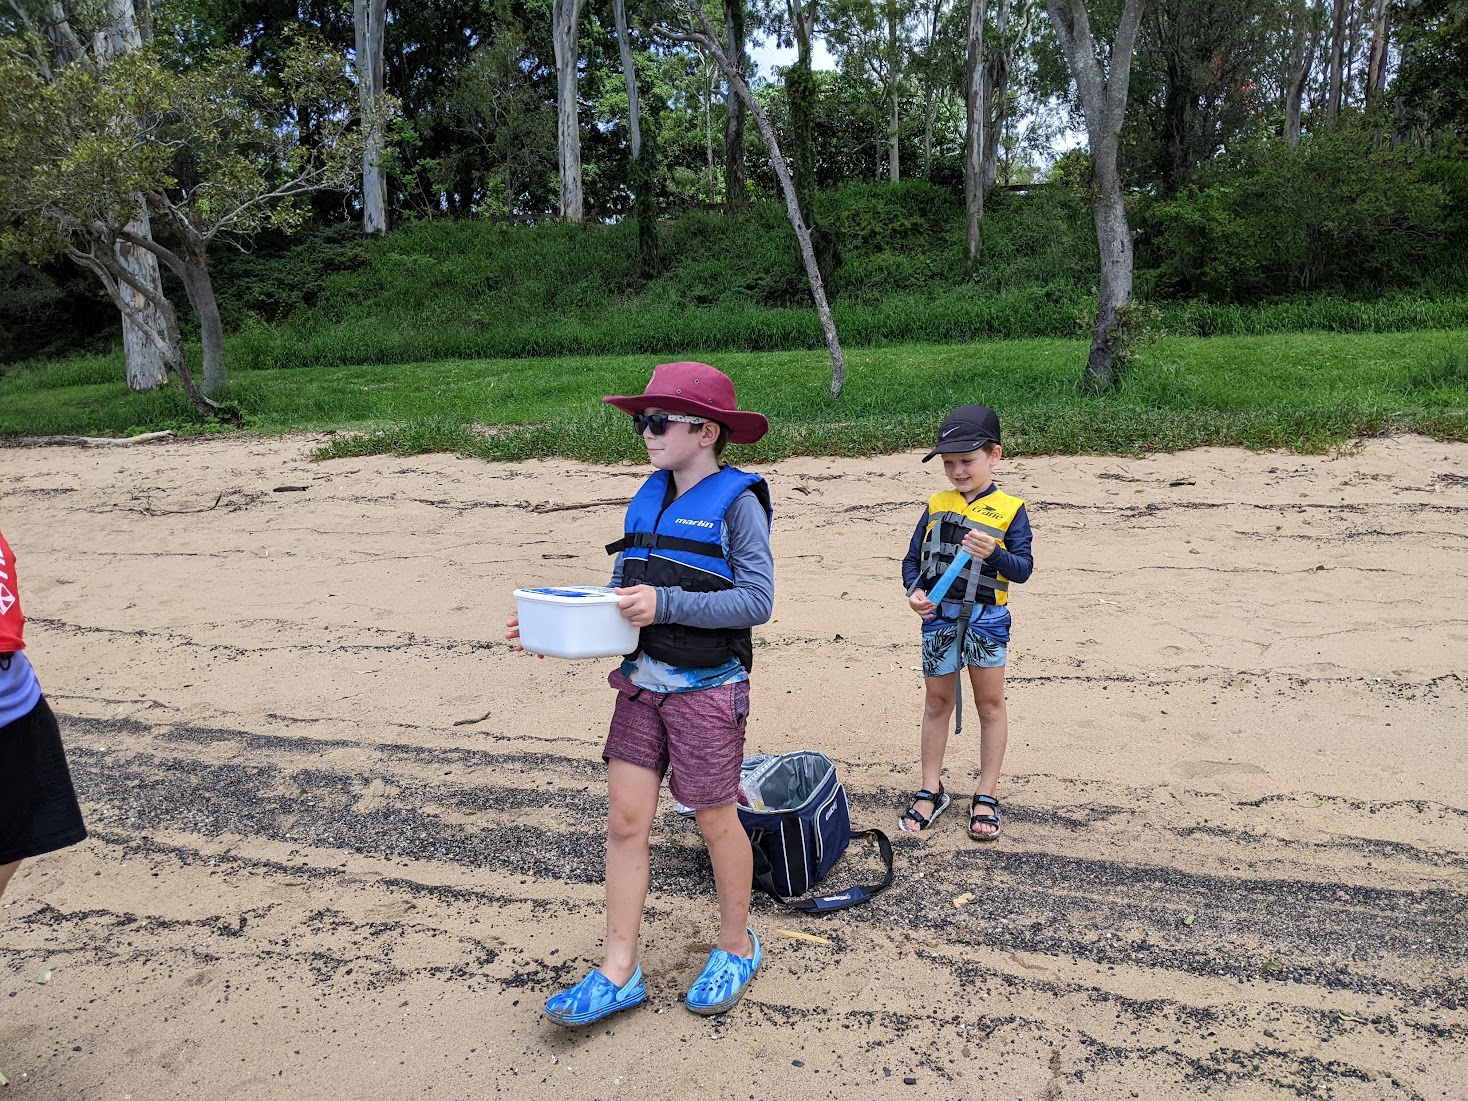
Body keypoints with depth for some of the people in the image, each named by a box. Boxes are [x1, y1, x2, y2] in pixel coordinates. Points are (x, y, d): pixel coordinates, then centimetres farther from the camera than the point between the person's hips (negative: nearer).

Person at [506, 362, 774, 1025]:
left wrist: (665, 604, -25)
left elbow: (756, 600, -18)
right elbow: (623, 592, 11)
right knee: (624, 821, 7)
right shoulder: (648, 499, 7)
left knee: (715, 820, 9)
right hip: (641, 682, 6)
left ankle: (737, 947, 33)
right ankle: (618, 974, 19)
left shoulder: (737, 502, -13)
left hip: (707, 689, -6)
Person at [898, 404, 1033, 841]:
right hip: (938, 619, 3)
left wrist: (994, 553, -30)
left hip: (986, 620, -2)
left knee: (990, 704, 8)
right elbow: (912, 558, 6)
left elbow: (1023, 569, -11)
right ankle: (931, 791, 24)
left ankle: (986, 796, 21)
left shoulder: (1010, 510, -5)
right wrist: (914, 592, -12)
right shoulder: (935, 506, 4)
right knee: (937, 702, 12)